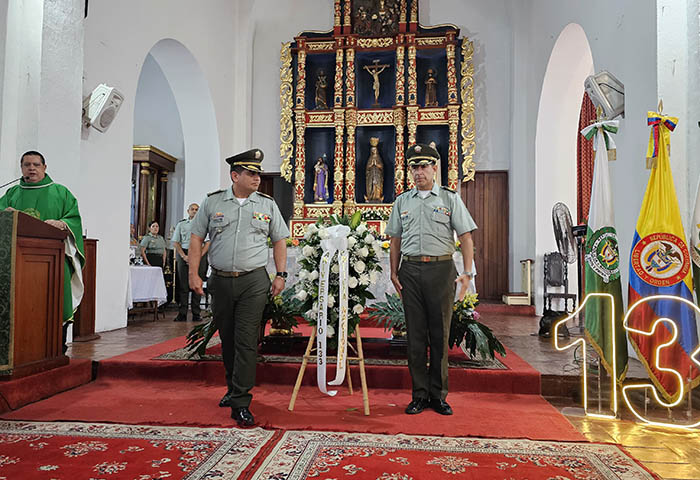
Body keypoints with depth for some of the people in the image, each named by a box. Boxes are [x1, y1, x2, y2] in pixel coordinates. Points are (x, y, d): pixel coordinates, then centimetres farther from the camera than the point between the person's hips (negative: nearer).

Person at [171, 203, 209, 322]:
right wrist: (184, 256, -5)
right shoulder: (181, 224, 12)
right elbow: (175, 242, 8)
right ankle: (182, 313, 4)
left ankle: (196, 313, 4)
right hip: (184, 255, 1)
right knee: (183, 285, -1)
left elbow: (208, 242, 2)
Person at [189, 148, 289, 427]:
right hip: (220, 281, 2)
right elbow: (196, 238, 8)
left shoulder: (268, 205, 6)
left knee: (246, 342, -8)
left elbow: (279, 241, 11)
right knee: (227, 340, 13)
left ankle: (240, 404, -3)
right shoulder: (212, 202, 6)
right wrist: (194, 274, 0)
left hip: (254, 281, -2)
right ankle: (233, 388, 34)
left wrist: (281, 275, 3)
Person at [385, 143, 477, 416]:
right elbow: (395, 240, 16)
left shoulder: (450, 198, 6)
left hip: (441, 269, -2)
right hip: (410, 270, 2)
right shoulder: (402, 201, 14)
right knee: (415, 334, 4)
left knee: (440, 334, 3)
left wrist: (467, 273, -7)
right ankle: (419, 394, 13)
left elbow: (465, 236, 2)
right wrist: (394, 273, 7)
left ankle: (438, 394, 15)